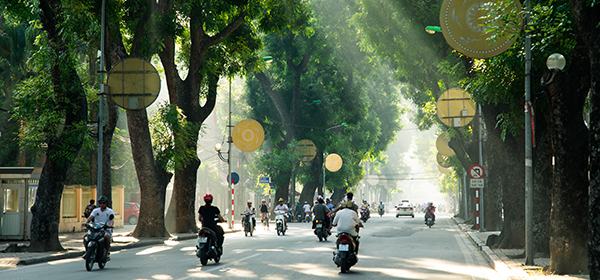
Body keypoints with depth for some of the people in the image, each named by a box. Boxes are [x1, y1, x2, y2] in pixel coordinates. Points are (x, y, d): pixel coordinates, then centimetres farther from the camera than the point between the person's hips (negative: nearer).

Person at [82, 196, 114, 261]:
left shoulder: (110, 211, 2)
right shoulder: (95, 210, 10)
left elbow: (112, 220, -14)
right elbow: (90, 218, -4)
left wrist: (110, 225, -38)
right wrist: (86, 222, -27)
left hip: (106, 230, -4)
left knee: (107, 236, -39)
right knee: (85, 235, -20)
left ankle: (107, 254, -29)